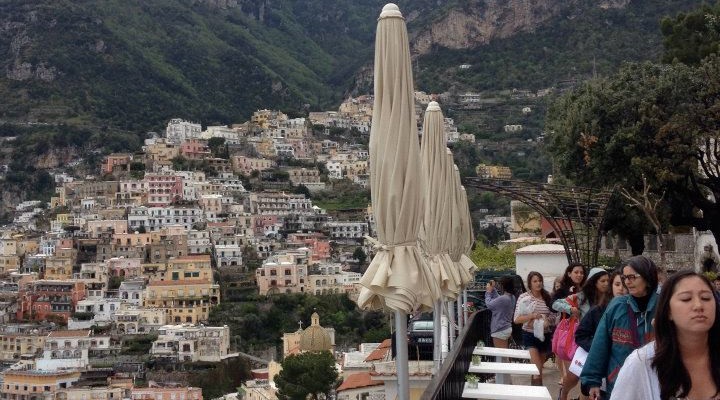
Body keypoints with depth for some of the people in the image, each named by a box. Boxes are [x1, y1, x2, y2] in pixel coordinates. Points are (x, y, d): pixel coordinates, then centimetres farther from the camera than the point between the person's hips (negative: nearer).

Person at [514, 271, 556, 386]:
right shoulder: (524, 298, -6)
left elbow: (553, 316, 14)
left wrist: (548, 321, -9)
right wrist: (532, 316, -22)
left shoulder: (547, 297, 5)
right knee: (537, 369, -16)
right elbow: (516, 319, -7)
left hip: (544, 336, 4)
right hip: (530, 335, -4)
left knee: (539, 367, 13)